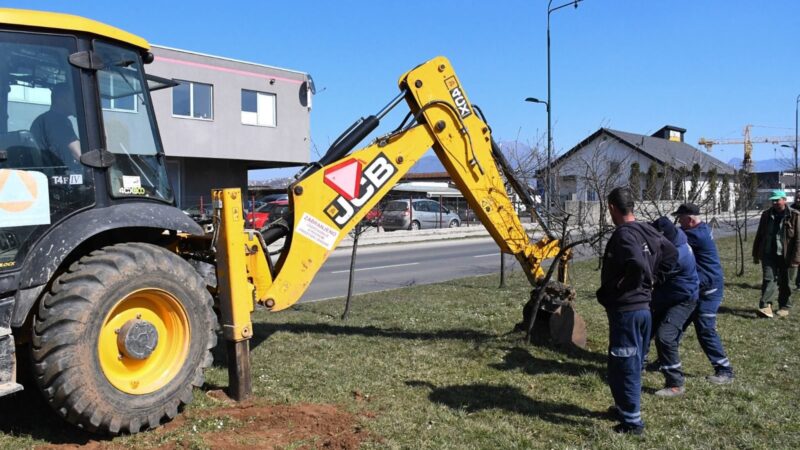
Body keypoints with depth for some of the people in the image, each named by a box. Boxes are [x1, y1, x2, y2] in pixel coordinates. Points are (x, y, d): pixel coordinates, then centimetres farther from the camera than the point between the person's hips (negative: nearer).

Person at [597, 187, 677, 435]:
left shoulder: (623, 235, -20)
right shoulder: (647, 231, 8)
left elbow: (638, 265, -36)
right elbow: (672, 254, 19)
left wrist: (619, 287, -19)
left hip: (625, 309, -9)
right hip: (643, 306, 9)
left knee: (622, 367, 2)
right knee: (633, 364, 21)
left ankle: (632, 421, 11)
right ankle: (627, 408, 36)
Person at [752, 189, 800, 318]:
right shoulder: (767, 214, 7)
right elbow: (759, 235, 12)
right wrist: (756, 254, 11)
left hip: (785, 256, -2)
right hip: (768, 254, 3)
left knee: (785, 283, 9)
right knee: (768, 279, -8)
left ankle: (784, 307, 23)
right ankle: (765, 306, -13)